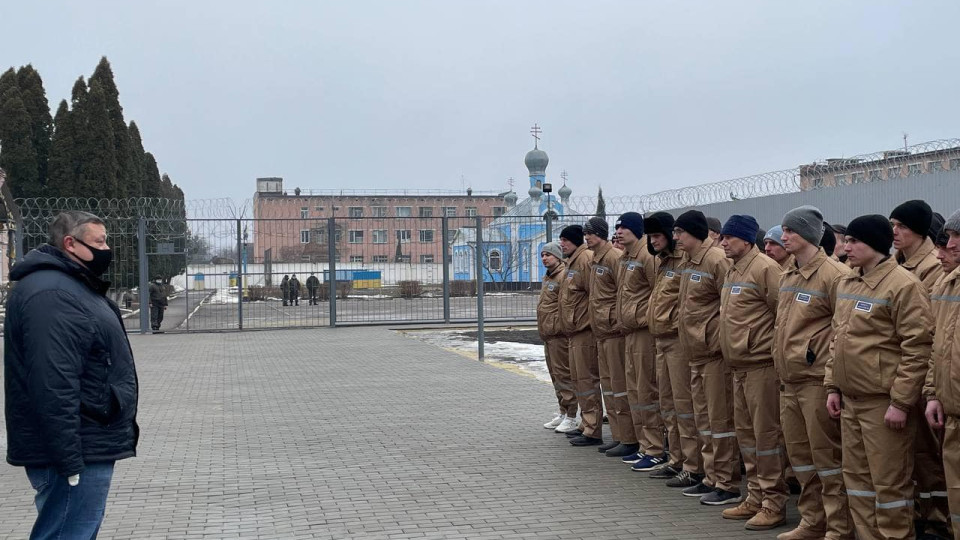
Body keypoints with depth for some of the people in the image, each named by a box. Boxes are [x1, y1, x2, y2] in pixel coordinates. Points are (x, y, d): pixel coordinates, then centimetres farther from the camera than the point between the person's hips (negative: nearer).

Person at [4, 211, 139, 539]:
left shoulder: (71, 287, 17)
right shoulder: (52, 294, -19)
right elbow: (53, 386, -27)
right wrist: (70, 462, -27)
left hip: (86, 450, 11)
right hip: (77, 455, -11)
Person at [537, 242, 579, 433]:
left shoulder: (564, 275, -13)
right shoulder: (548, 277, 20)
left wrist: (560, 326, -21)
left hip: (559, 333, -11)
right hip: (548, 334, 11)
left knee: (563, 374, -8)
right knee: (555, 374, 16)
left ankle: (571, 417, -4)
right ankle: (562, 413, 25)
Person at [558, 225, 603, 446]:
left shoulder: (586, 259, -15)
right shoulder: (573, 262, 19)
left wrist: (588, 320, -18)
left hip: (585, 330, -11)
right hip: (575, 331, 11)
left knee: (587, 379, -8)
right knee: (579, 378, 17)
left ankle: (593, 432, -4)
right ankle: (586, 425, 27)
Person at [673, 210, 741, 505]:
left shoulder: (716, 261, -15)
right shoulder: (689, 264, 13)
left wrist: (723, 340, -15)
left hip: (715, 351, -10)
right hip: (695, 352, 10)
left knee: (720, 418, -3)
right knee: (704, 418, 15)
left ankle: (728, 485, 4)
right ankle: (712, 478, 24)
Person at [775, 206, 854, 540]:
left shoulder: (834, 274, -12)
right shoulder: (787, 277, 13)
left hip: (817, 379, -8)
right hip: (789, 380, 8)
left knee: (827, 456, 0)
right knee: (798, 453, 15)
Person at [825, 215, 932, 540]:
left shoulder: (903, 285, -13)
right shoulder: (846, 284, 11)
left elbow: (917, 349, -16)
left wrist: (901, 401, -17)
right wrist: (832, 386, 13)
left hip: (883, 402, -8)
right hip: (850, 400, 8)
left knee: (890, 482, 1)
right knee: (856, 476, 15)